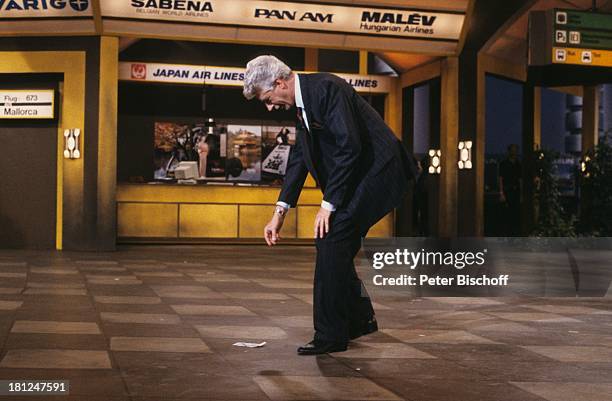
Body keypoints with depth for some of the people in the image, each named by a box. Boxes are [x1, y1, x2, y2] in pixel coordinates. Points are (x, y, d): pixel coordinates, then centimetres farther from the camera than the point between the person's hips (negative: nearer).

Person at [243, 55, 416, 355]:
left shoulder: (326, 88, -19)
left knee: (331, 240, -13)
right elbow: (299, 157, 16)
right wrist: (280, 210, 11)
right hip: (357, 175, 10)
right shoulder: (302, 100, 11)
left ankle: (330, 336, -6)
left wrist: (328, 204, -20)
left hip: (376, 170, -10)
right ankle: (360, 319, 27)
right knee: (331, 245, 11)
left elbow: (349, 146, -24)